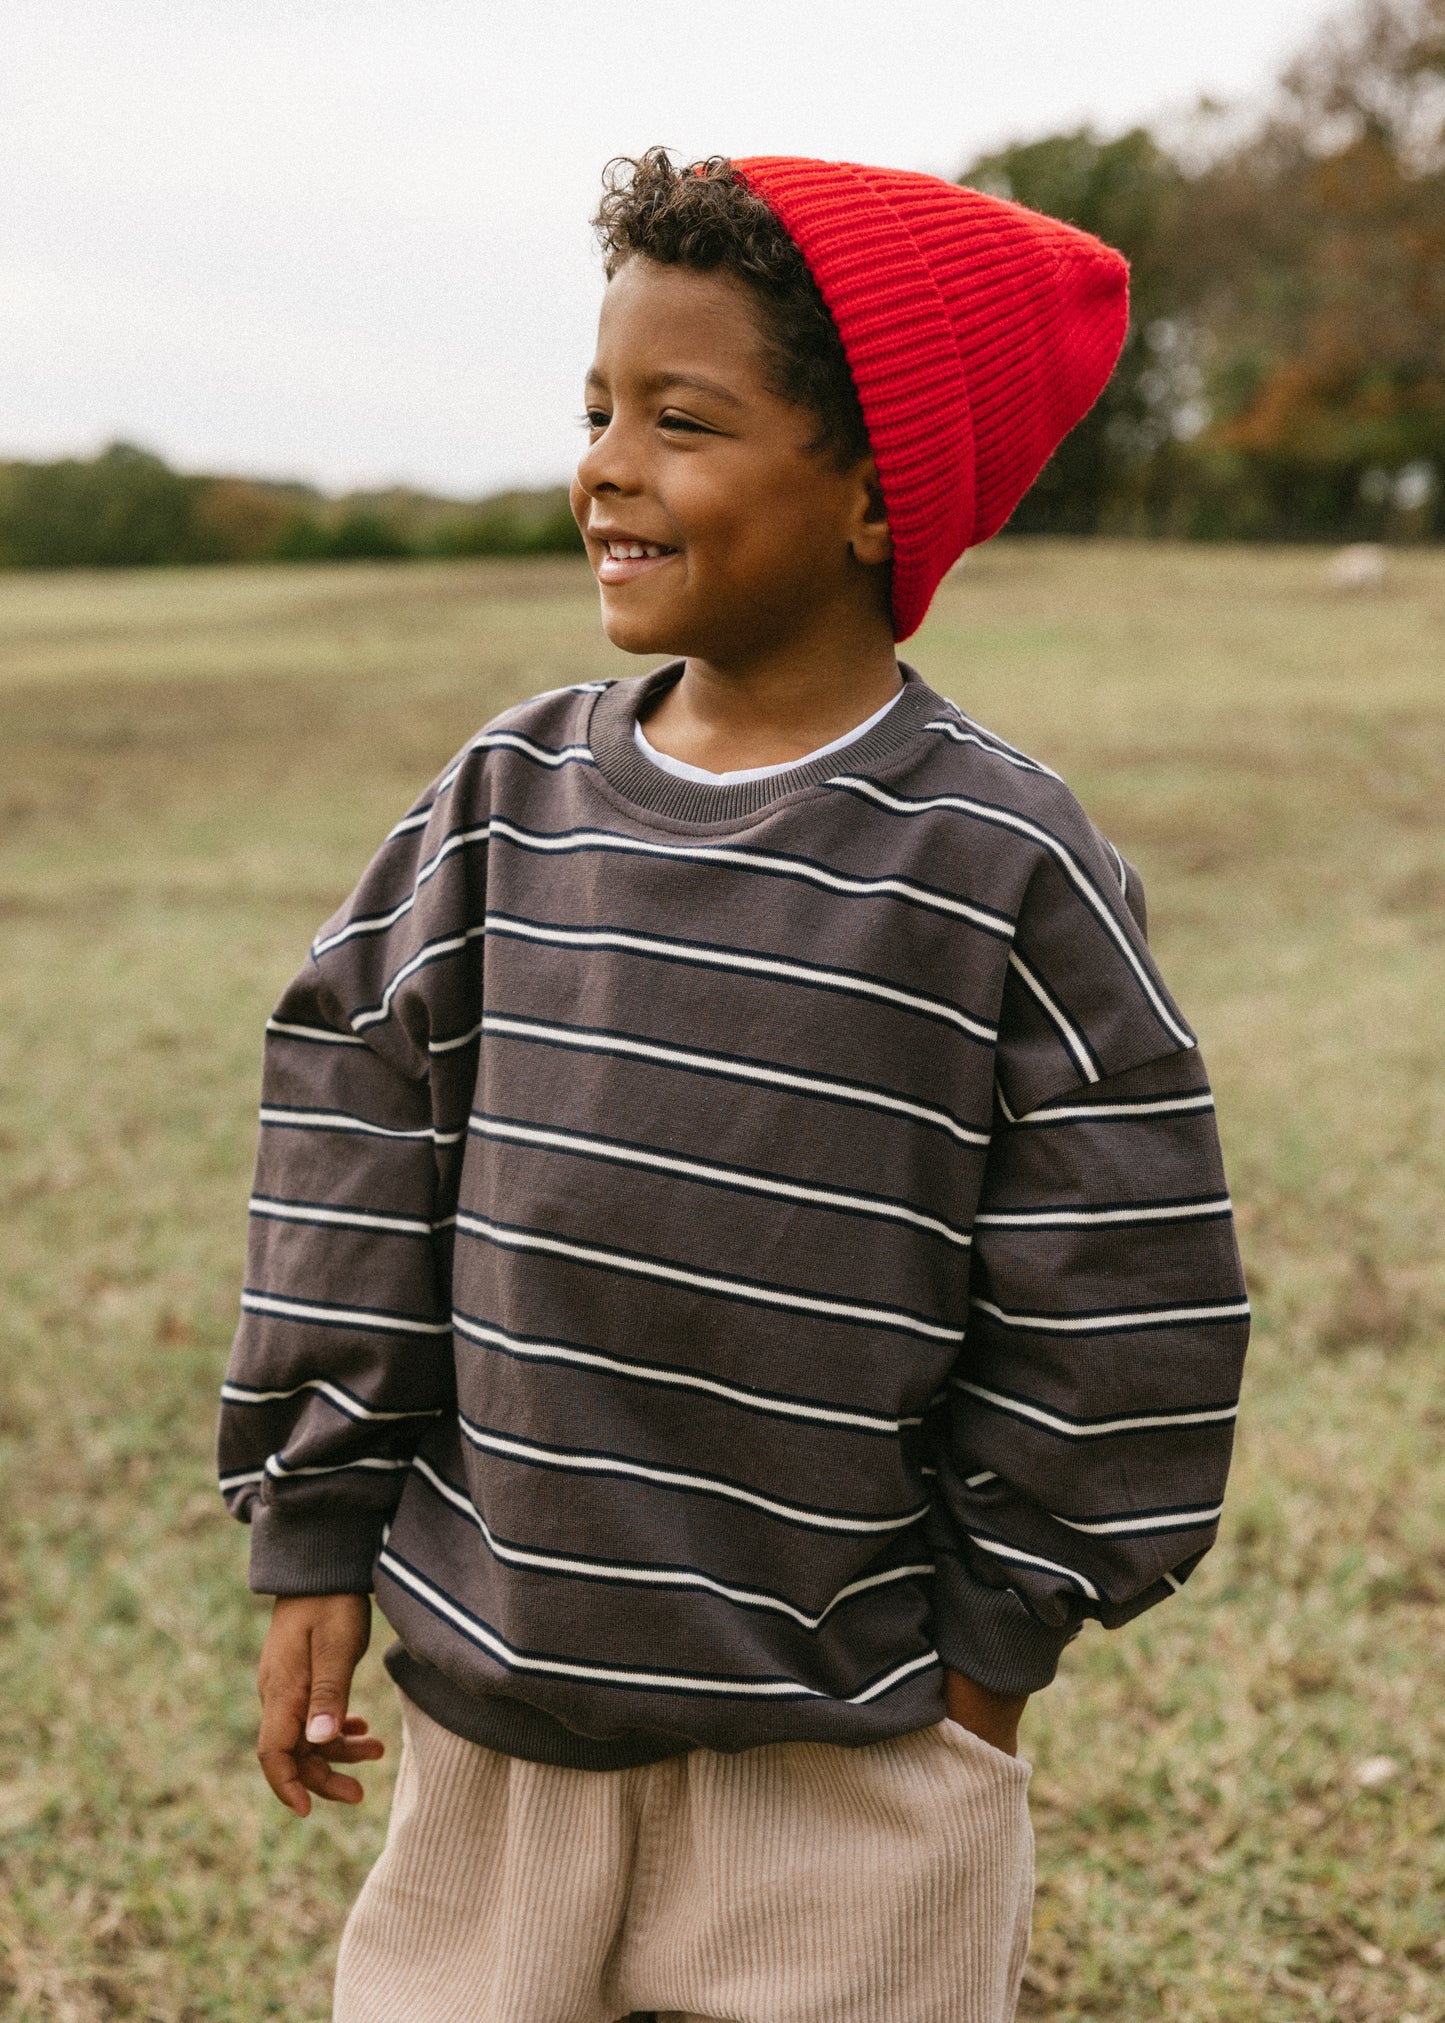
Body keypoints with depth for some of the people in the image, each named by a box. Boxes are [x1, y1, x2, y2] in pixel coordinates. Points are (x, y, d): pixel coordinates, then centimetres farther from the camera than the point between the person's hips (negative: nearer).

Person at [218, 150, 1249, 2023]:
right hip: (494, 1680, 3)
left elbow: (1115, 1294, -6)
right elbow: (355, 1161, 5)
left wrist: (992, 1631, -2)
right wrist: (315, 1541, 4)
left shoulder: (1002, 867, -10)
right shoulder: (508, 808, 0)